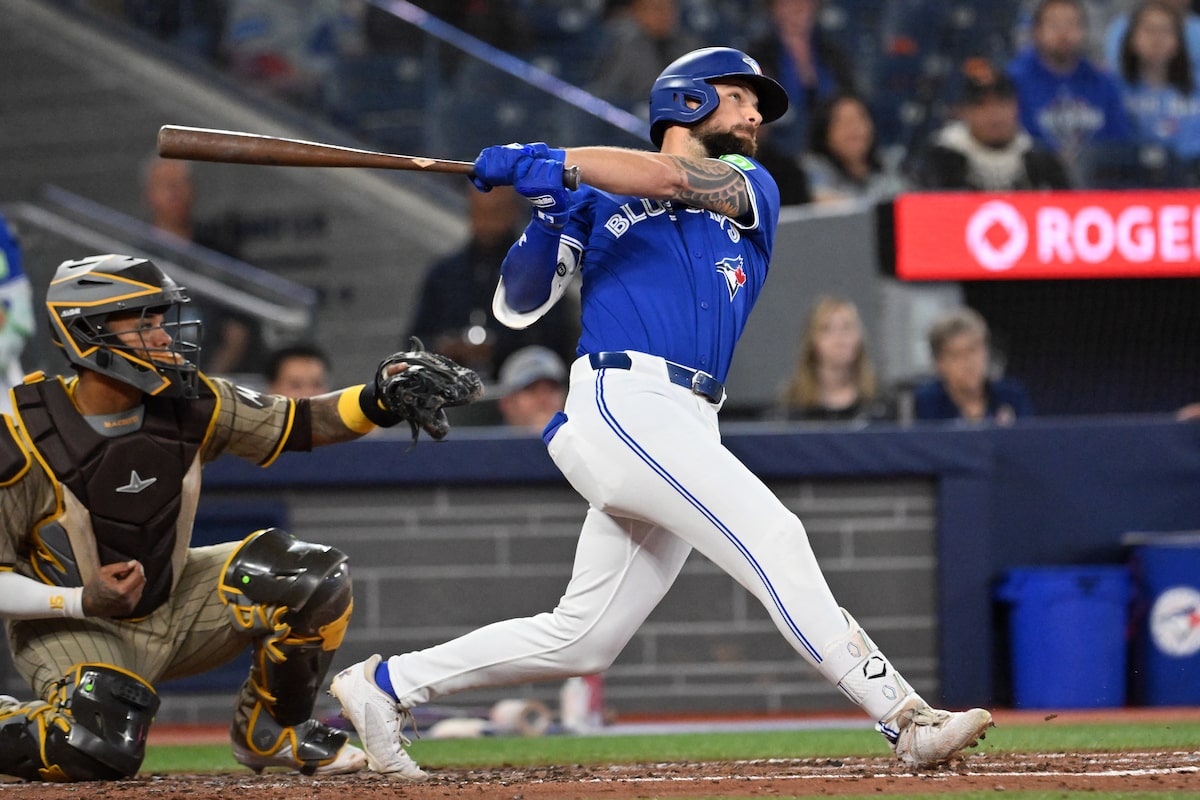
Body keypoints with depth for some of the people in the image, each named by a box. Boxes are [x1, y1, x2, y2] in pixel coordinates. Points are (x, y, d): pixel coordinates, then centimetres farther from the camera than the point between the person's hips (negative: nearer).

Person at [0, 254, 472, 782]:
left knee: (318, 581, -11)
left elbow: (298, 424, -3)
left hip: (172, 608, 6)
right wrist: (82, 602, -33)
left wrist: (376, 401, -22)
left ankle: (269, 733, 11)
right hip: (70, 626, -6)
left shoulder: (191, 406, -10)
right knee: (103, 752, -33)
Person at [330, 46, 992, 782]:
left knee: (580, 641, 5)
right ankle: (904, 719, -26)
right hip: (625, 407, -5)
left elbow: (676, 179, -2)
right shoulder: (600, 202, 14)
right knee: (773, 537, -20)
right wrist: (547, 211, -6)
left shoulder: (753, 190, 20)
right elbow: (517, 305, 9)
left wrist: (550, 161, -5)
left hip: (687, 436, 5)